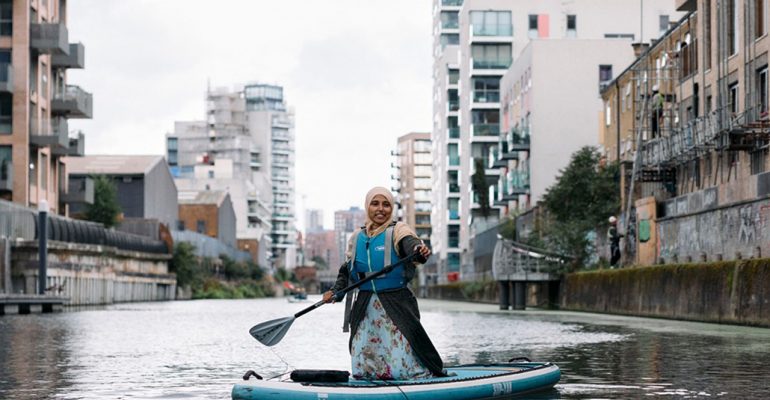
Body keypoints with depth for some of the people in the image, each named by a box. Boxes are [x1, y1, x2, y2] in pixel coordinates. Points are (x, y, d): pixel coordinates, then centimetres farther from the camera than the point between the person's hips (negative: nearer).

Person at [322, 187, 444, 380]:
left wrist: (420, 251, -49)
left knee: (405, 366, -9)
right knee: (362, 369, 6)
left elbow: (410, 244, -26)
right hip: (364, 307, 5)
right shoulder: (357, 238, 11)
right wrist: (335, 292, 3)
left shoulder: (398, 231, -4)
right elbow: (347, 271, 18)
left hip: (396, 305, -5)